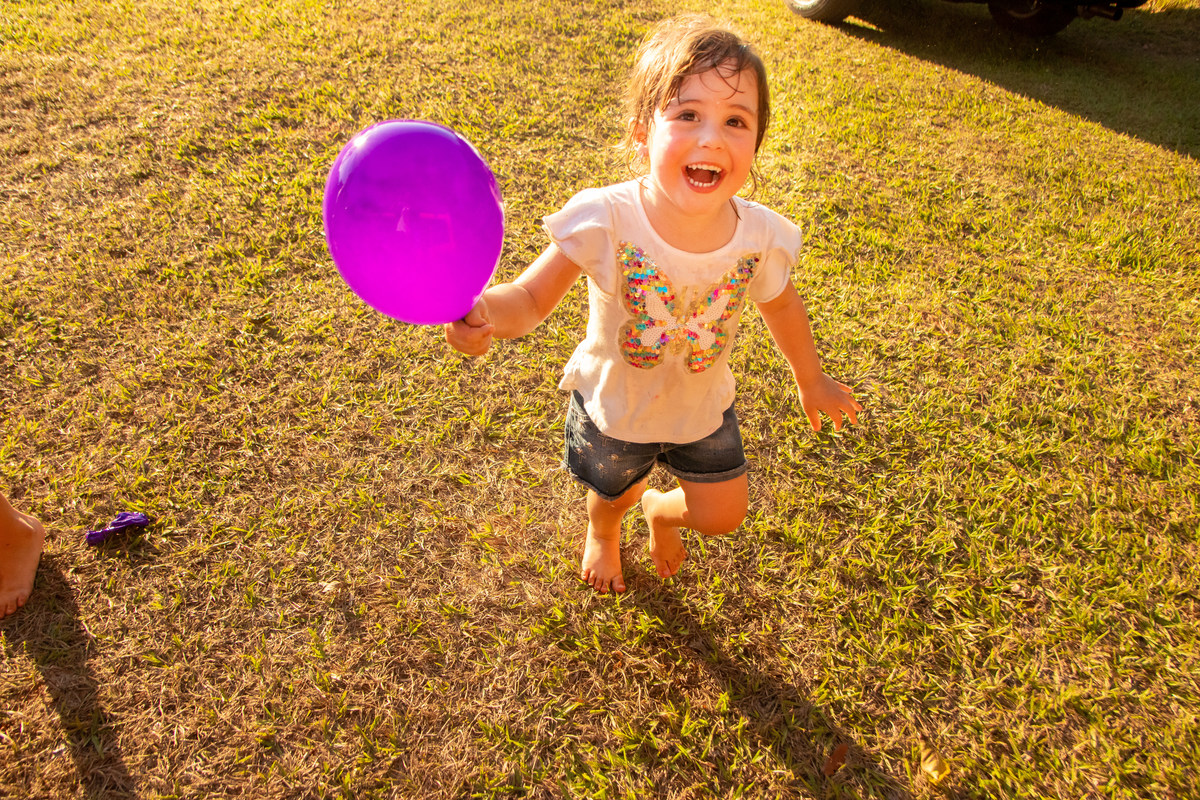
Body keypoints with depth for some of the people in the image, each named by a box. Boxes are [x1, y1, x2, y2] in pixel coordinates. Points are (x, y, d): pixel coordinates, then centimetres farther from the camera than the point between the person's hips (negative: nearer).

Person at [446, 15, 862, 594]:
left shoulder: (760, 236, -25)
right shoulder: (604, 221, -34)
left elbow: (782, 308, -4)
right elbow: (533, 297, -27)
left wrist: (810, 381, 12)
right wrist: (484, 310, -51)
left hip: (702, 408, 2)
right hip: (614, 403, -2)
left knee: (722, 516, 13)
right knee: (615, 494, 24)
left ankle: (661, 511, 52)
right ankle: (603, 529, 66)